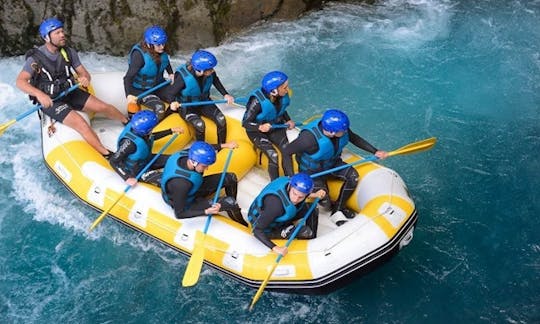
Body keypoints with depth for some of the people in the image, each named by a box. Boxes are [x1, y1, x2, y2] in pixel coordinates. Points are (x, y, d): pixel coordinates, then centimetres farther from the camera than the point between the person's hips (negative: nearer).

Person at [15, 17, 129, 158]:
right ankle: (108, 156, -26)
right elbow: (20, 81, -26)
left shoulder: (69, 52, -2)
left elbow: (84, 73, 2)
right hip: (49, 101, -5)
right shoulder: (35, 58, -17)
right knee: (79, 122, -25)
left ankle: (128, 122, 25)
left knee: (103, 107, -4)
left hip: (70, 93, 5)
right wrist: (39, 94, -43)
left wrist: (85, 78, -25)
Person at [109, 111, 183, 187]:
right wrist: (127, 177, -29)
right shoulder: (130, 142, -36)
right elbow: (113, 161, -27)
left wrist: (172, 131, 9)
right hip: (136, 170, -8)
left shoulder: (140, 131, -16)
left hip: (147, 159, 8)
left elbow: (152, 137, 10)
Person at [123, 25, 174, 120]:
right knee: (159, 107, -29)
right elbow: (128, 77, -29)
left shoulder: (161, 51, -9)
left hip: (158, 85, 6)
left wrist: (171, 74, 2)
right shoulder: (139, 55, -27)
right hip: (141, 90, -6)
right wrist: (129, 95, -43)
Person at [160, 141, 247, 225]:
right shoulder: (181, 184, -42)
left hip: (194, 189, 7)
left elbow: (197, 148, 3)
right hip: (187, 204, -7)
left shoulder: (188, 154, -23)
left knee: (230, 178, 0)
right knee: (229, 202, -15)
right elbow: (179, 214, -30)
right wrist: (206, 212, -38)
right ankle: (241, 224, 18)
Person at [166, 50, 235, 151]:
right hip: (187, 107, -5)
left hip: (204, 102, 5)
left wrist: (225, 95, -3)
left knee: (221, 120, -16)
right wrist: (173, 102, -40)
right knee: (200, 125, -30)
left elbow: (216, 81, 6)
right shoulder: (183, 77, -31)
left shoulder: (210, 73, -18)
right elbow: (172, 93, -18)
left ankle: (222, 149, 2)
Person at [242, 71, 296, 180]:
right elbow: (245, 123, -24)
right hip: (256, 130, -5)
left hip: (275, 126, 5)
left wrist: (288, 120, -6)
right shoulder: (258, 101, -30)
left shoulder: (283, 96, -14)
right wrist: (260, 127, -42)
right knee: (273, 155, -22)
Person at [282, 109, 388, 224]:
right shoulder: (310, 138, -37)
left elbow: (355, 138, 2)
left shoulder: (341, 129, -20)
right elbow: (286, 152, -28)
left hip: (332, 164, 5)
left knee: (353, 176, -18)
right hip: (312, 171, -5)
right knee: (324, 203, -20)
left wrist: (375, 152, -1)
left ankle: (338, 208, 3)